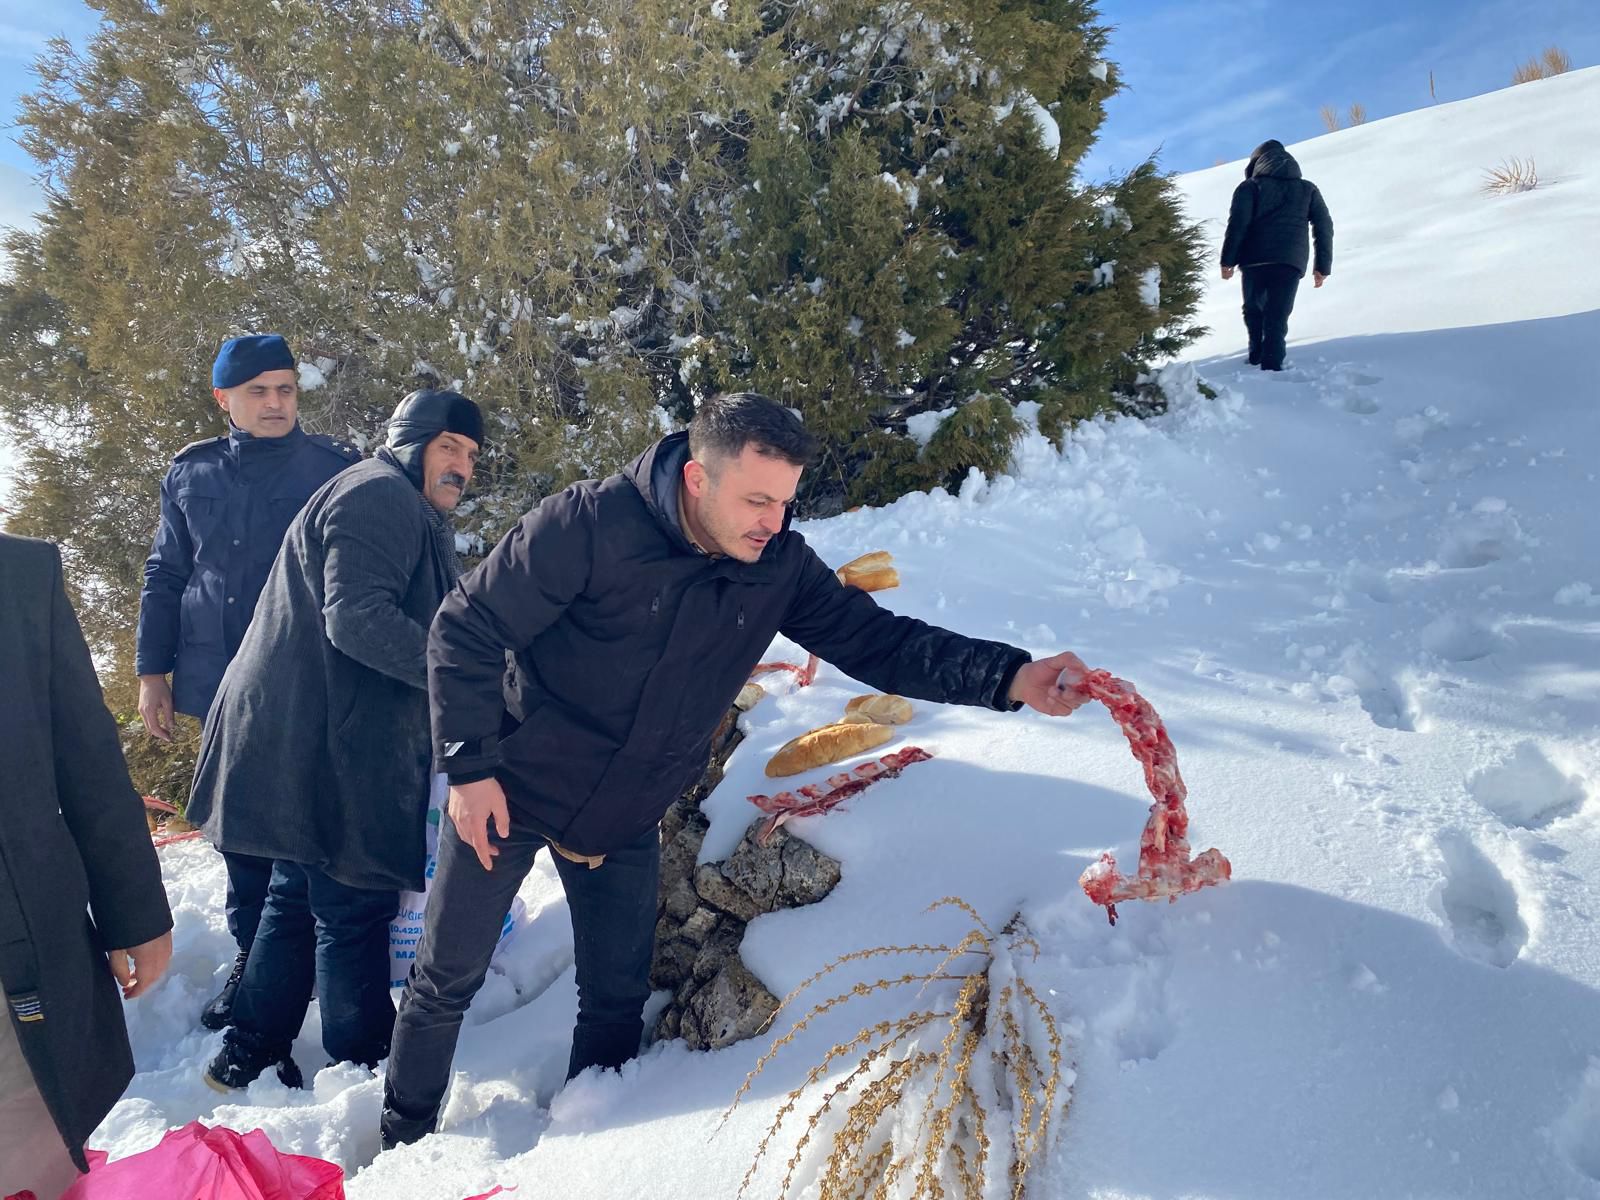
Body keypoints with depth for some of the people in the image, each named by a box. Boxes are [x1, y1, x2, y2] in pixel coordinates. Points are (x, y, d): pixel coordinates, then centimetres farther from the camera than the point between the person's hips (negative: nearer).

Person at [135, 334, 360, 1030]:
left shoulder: (337, 468, -4)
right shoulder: (190, 474, 7)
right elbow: (165, 577, 13)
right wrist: (152, 672, 9)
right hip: (221, 688, 4)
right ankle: (254, 955, 28)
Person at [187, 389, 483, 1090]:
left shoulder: (411, 515, 23)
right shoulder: (380, 495, -12)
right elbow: (358, 619, -24)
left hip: (311, 739, 11)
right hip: (328, 745, -11)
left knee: (300, 895, 18)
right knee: (357, 907, -1)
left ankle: (248, 1055, 30)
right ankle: (364, 1066, 13)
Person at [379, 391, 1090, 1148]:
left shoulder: (781, 567, -12)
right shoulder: (589, 525, -27)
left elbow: (877, 642, -13)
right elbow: (465, 631, -19)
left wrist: (1007, 677, -28)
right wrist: (470, 766, -19)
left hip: (626, 821, 4)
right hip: (506, 793, -3)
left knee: (617, 1001, 11)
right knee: (447, 979, 12)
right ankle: (404, 1143, 37)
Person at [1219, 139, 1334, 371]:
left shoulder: (1250, 187, 8)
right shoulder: (1308, 189, 19)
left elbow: (1238, 223, -6)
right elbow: (1324, 227, 13)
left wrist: (1228, 260, -4)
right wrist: (1323, 265, 13)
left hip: (1255, 260, -1)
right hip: (1291, 262, 1)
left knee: (1253, 309, 21)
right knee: (1277, 317, -1)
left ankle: (1257, 357, 18)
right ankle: (1271, 365, -14)